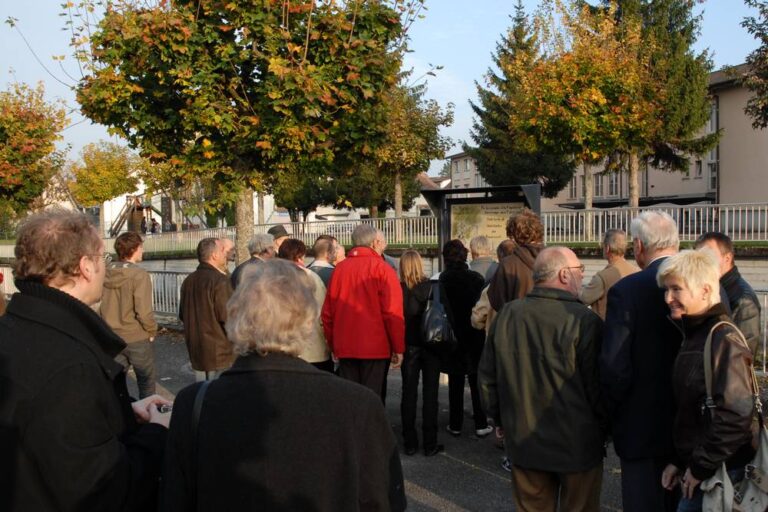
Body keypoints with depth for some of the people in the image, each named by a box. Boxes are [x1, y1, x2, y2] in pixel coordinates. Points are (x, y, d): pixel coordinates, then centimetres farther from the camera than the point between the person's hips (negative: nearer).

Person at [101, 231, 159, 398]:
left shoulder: (106, 274, -1)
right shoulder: (139, 274, -18)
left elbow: (99, 306, 5)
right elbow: (144, 311, -21)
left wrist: (108, 327, 16)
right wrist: (152, 331, -5)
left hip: (112, 337, 5)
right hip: (137, 338, -5)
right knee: (146, 384, 11)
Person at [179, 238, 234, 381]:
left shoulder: (188, 280, 7)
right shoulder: (219, 281, -18)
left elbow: (182, 315, 17)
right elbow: (228, 317, -21)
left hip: (196, 353, 8)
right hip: (220, 353, -8)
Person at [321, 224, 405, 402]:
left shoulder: (339, 269, 6)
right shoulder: (382, 268, -7)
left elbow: (327, 312, 9)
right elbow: (393, 312, -11)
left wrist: (332, 344, 18)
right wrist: (398, 348, -5)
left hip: (345, 348, 4)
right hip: (376, 347, -4)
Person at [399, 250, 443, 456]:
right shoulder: (432, 287, -9)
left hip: (408, 346, 1)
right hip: (430, 346, -1)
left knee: (409, 393, 9)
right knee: (430, 393, 6)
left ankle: (410, 443, 13)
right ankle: (430, 444, 8)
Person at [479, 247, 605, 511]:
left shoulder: (507, 314, -4)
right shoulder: (584, 320, -19)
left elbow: (488, 377, 4)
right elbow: (597, 386, -14)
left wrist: (501, 419, 19)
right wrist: (604, 429, 4)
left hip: (523, 441, 4)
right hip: (578, 445, -4)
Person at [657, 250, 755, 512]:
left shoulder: (724, 339, -17)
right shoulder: (695, 335, 11)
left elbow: (735, 414, -22)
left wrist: (701, 467, -16)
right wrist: (680, 461, 12)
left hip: (717, 473, -8)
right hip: (696, 466, 8)